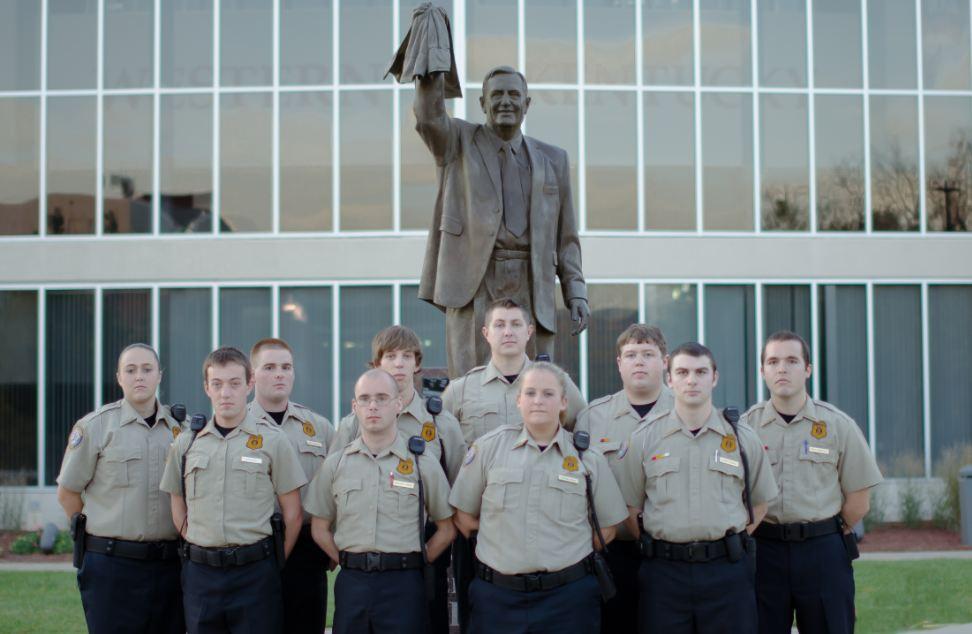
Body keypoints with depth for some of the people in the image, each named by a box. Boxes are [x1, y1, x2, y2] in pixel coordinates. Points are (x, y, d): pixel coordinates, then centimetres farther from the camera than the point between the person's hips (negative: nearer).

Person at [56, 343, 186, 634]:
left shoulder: (178, 427, 8)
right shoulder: (94, 426, -3)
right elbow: (67, 493, 1)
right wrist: (99, 535, 2)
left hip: (168, 563, 4)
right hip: (111, 565, -4)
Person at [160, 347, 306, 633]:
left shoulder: (273, 441, 0)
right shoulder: (186, 443, 8)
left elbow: (292, 514, 3)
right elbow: (179, 511, 15)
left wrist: (274, 564, 2)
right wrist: (201, 550, 6)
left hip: (255, 572, -2)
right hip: (200, 574, 3)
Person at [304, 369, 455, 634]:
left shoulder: (423, 464, 2)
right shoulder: (335, 464, 7)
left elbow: (447, 528, 5)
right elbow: (320, 528, 13)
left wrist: (415, 563, 1)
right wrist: (349, 562, 5)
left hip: (403, 583, -2)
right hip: (351, 582, 2)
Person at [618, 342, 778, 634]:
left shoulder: (743, 438, 5)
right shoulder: (643, 439, 3)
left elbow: (759, 503, 14)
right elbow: (631, 507, 8)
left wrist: (731, 542, 7)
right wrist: (657, 549, 3)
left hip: (727, 569, 0)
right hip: (663, 571, 0)